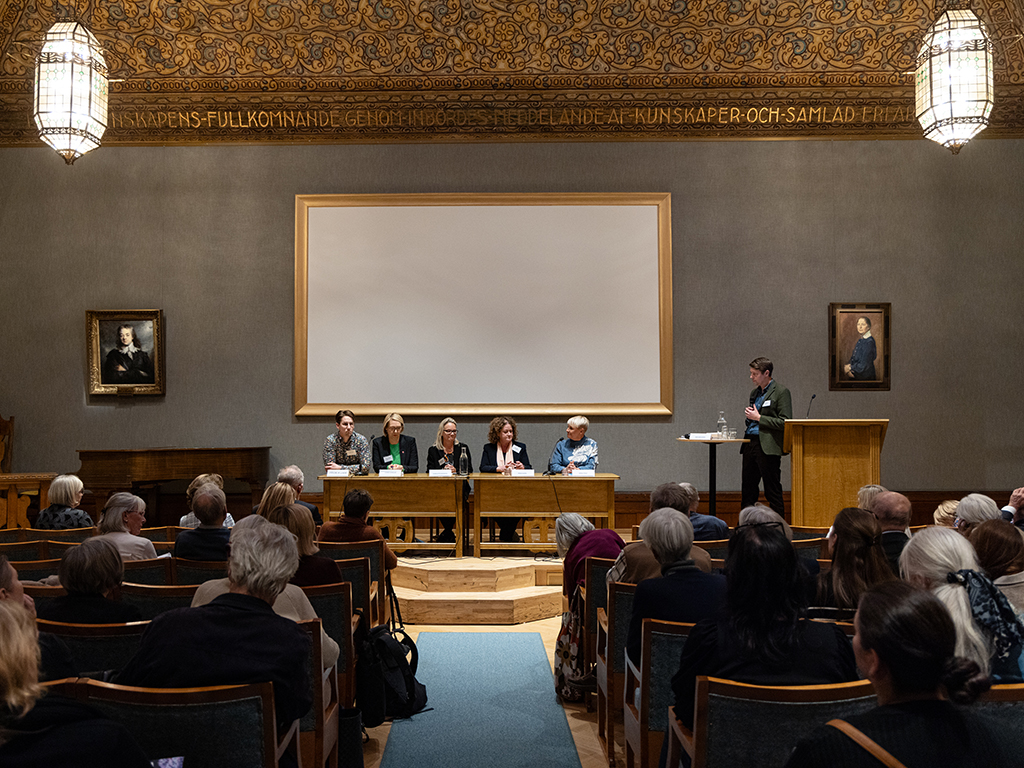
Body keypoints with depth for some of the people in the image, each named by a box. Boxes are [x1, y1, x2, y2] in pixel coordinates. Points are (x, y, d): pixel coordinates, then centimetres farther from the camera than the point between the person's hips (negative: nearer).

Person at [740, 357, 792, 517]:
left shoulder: (781, 392, -7)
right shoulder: (754, 392, 18)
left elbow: (785, 422, -14)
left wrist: (758, 417, -14)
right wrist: (749, 416, 5)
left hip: (767, 446, -8)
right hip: (750, 443, 8)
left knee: (772, 491, -3)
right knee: (748, 488, 10)